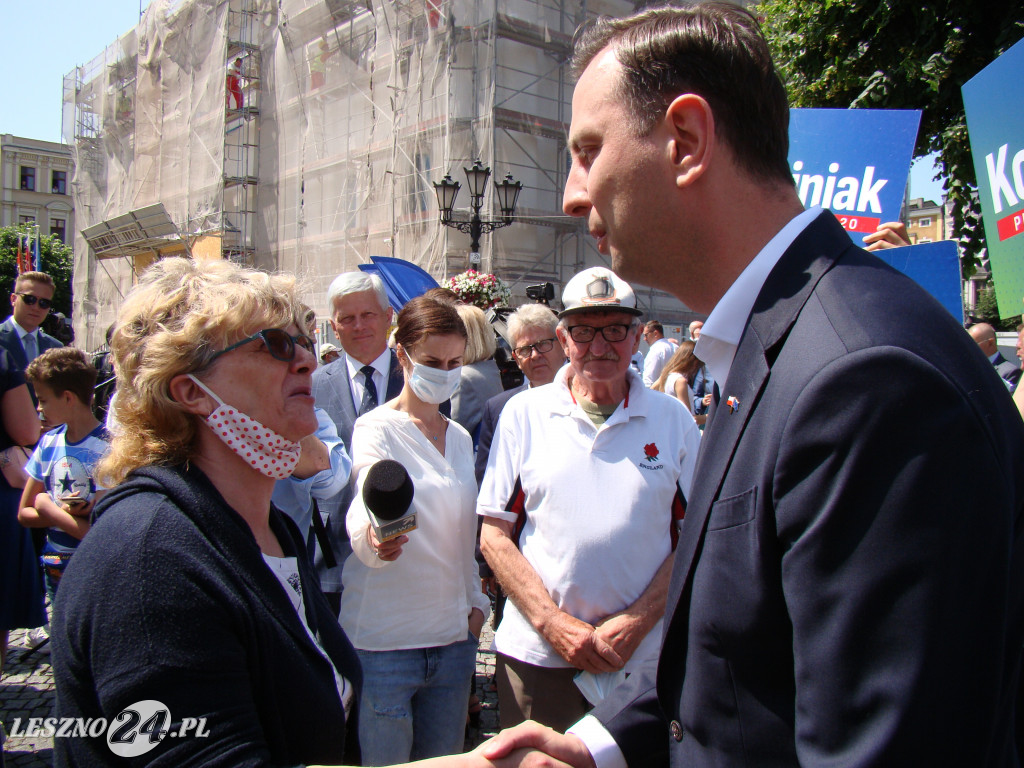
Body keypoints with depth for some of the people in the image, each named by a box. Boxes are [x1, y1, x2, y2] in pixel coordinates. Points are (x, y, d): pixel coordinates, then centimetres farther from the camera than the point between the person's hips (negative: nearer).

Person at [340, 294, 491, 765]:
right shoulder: (376, 428, -9)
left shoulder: (460, 438, 11)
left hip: (454, 636, 6)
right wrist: (373, 538, -49)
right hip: (384, 640, -6)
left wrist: (477, 601, 9)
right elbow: (366, 509, -28)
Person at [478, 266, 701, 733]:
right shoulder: (524, 413, 1)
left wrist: (638, 620, -8)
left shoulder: (671, 418, 2)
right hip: (537, 655, 0)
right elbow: (494, 537, 0)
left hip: (642, 658, 0)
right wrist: (553, 623, -9)